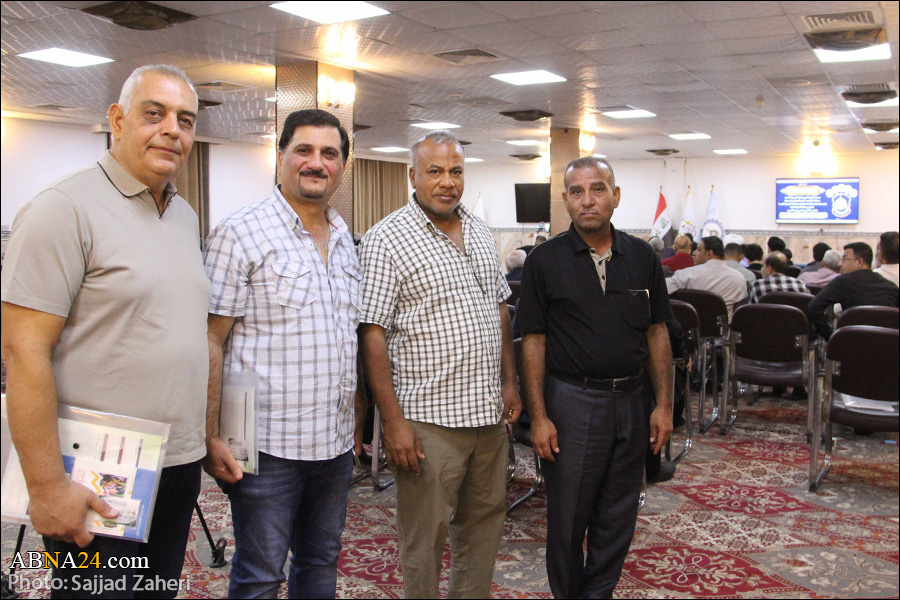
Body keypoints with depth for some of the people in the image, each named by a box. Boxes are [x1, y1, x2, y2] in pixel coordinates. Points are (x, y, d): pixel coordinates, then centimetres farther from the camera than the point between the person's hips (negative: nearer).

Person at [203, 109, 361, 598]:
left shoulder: (345, 241, 12)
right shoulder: (241, 234, -9)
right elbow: (210, 343, -12)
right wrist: (210, 437, -15)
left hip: (335, 443, 7)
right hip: (269, 446, -6)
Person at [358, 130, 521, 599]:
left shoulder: (481, 234, 11)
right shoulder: (386, 239, -10)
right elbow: (372, 334, -14)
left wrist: (509, 382, 12)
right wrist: (393, 420, -18)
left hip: (489, 412, 7)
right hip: (428, 419, -6)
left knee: (485, 521, 19)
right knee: (425, 537, 6)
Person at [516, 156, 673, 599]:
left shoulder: (642, 257, 4)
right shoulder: (546, 260, -5)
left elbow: (656, 333, 8)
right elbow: (533, 341, -5)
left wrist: (663, 404, 3)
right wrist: (539, 416, -10)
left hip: (633, 400, 3)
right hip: (572, 401, -3)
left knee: (617, 517, 13)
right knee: (567, 516, 8)